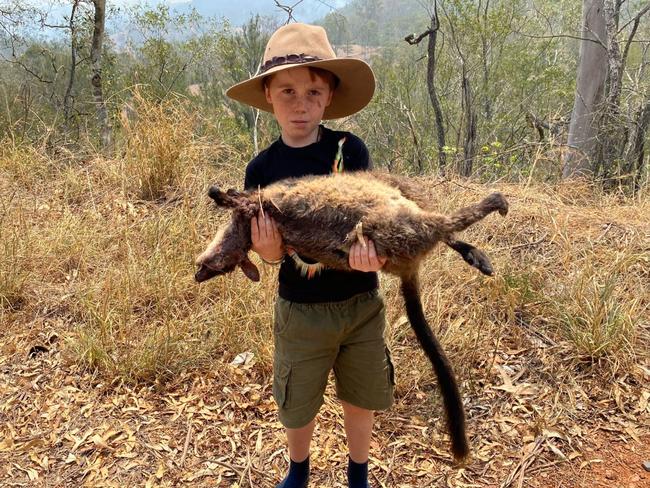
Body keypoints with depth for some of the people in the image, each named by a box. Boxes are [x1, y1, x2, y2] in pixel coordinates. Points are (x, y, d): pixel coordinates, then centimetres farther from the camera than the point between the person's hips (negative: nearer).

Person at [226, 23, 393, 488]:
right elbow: (271, 251, -5)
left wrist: (371, 250, -38)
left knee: (359, 398, 18)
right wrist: (269, 251, -30)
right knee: (298, 405, 17)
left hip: (361, 303, 0)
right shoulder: (262, 169, -8)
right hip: (301, 310, 0)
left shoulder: (350, 149, -10)